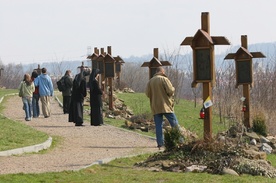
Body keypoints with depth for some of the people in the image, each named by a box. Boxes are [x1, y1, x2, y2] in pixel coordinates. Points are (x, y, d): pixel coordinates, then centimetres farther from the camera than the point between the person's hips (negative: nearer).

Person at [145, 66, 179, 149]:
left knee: (158, 125, 4)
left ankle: (160, 143, -1)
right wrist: (173, 89, 8)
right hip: (165, 105, -4)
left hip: (155, 107, 4)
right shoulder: (164, 79, -7)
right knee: (174, 123, 2)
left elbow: (147, 93, 4)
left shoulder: (150, 81, 7)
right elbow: (170, 91, -13)